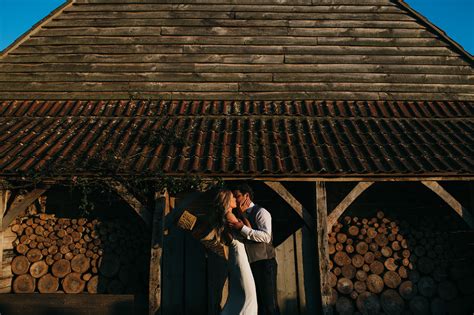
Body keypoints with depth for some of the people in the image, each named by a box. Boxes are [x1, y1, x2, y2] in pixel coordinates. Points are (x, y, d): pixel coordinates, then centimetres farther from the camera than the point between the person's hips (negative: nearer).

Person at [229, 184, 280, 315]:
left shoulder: (260, 212, -8)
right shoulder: (243, 216, 16)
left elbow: (266, 237, -23)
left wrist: (242, 228, -25)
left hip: (264, 263, -8)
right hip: (251, 264, 8)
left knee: (269, 304, -5)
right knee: (257, 303, 13)